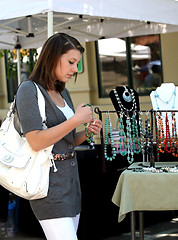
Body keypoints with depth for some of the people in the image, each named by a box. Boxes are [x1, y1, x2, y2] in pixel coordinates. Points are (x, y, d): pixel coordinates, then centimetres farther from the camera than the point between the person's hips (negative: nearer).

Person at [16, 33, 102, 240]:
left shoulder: (63, 93, 17)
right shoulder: (29, 90, -9)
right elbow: (36, 141, -19)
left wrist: (87, 133, 5)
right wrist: (76, 120, -16)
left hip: (70, 176, 9)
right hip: (49, 181, -8)